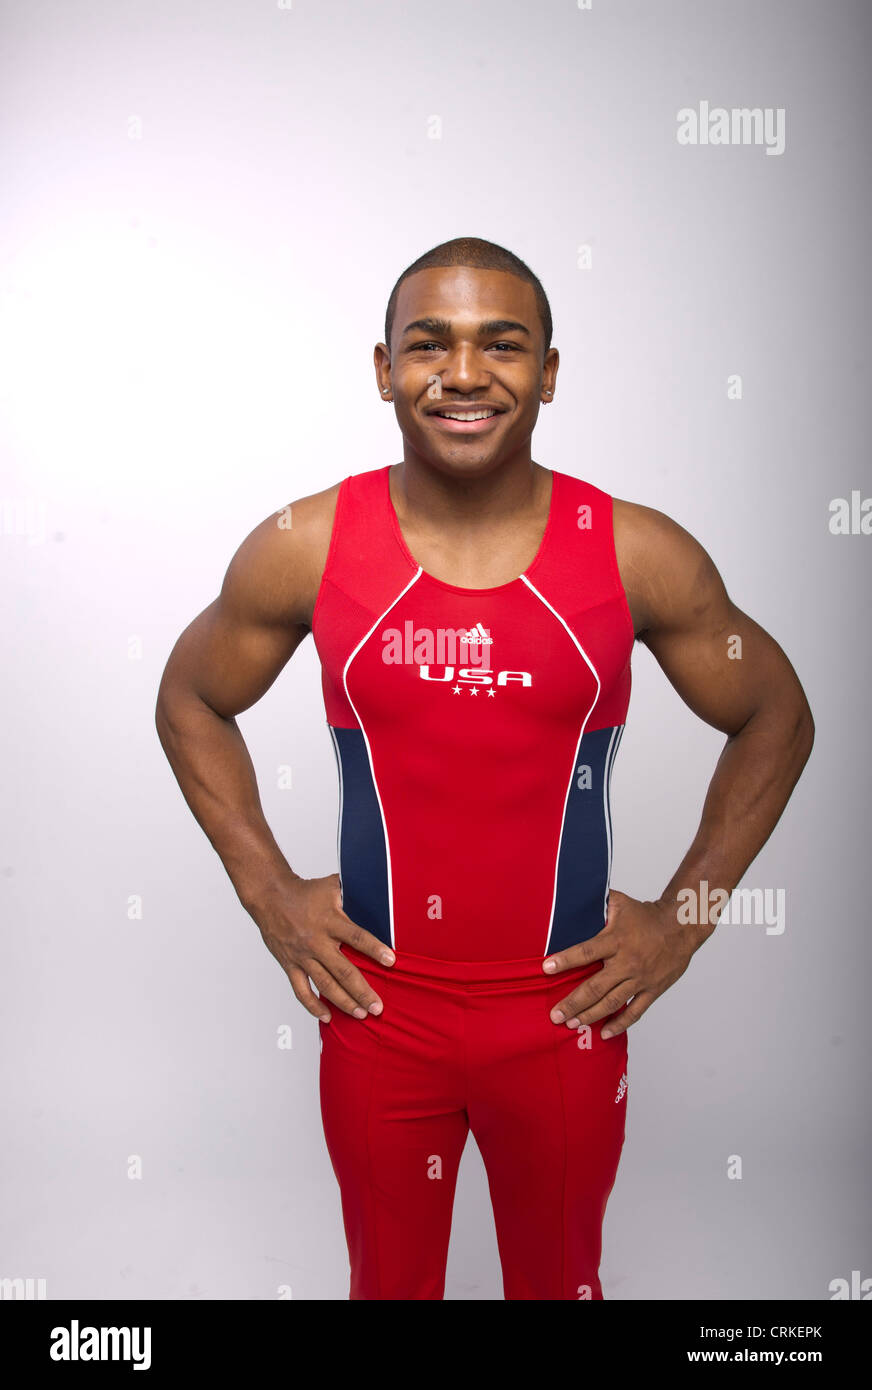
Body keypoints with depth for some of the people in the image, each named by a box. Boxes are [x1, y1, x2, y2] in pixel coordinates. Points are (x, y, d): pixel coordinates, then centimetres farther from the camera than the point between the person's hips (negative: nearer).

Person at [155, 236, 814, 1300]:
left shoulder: (640, 556, -11)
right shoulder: (302, 549, -10)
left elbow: (775, 720, 3)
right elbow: (190, 702, 6)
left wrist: (685, 917, -2)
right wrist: (266, 891, 0)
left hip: (567, 1010, 0)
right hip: (375, 1008, 1)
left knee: (558, 1280, 24)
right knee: (388, 1281, 23)